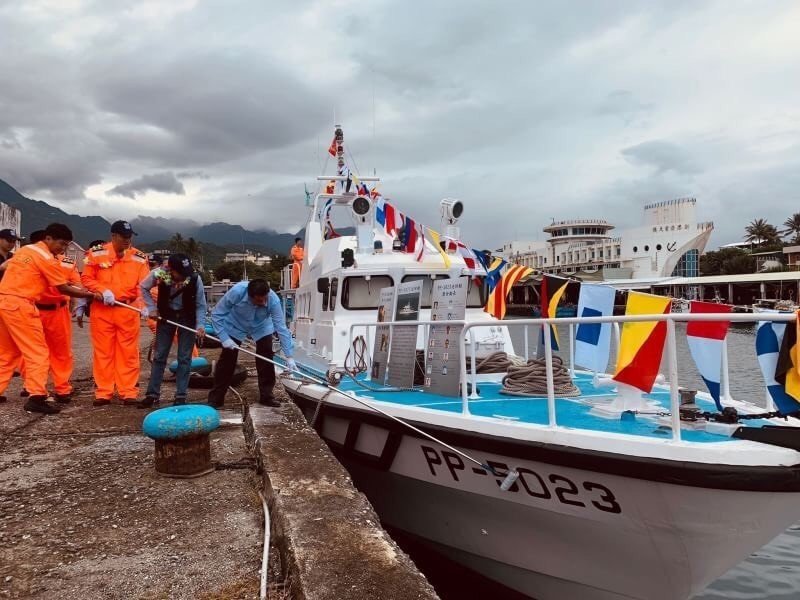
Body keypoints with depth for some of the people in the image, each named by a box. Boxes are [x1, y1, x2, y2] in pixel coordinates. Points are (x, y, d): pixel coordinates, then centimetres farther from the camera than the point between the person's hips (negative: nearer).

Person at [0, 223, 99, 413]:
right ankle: (36, 397, -11)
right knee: (38, 352, -6)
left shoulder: (25, 249, 18)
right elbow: (64, 289, -7)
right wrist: (92, 295, -1)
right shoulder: (47, 258, -8)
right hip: (20, 305, -9)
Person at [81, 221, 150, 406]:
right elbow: (87, 278, 2)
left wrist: (144, 304, -20)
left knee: (128, 352, 3)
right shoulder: (96, 253, 0)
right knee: (103, 351, 6)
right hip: (101, 310, 0)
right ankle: (103, 393, 14)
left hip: (128, 310, 1)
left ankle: (128, 392, 10)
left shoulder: (140, 257, 2)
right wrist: (103, 291, -15)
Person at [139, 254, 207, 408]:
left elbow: (201, 305, -14)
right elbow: (143, 288, -2)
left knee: (184, 357, -1)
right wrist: (152, 307, -9)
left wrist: (200, 325, -24)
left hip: (187, 317, -1)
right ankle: (152, 394, 14)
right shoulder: (158, 274, -24)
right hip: (166, 315, 1)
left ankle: (181, 396, 7)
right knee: (159, 355, 4)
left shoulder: (195, 279, -26)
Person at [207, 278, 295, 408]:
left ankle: (266, 396, 8)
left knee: (266, 361, -7)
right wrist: (224, 338, -30)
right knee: (226, 361, -2)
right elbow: (217, 314, -25)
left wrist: (289, 356, -33)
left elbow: (281, 327, -32)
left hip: (261, 328, 1)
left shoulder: (273, 299, -35)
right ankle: (215, 398, 9)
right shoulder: (237, 291, -38)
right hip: (235, 326, -1)